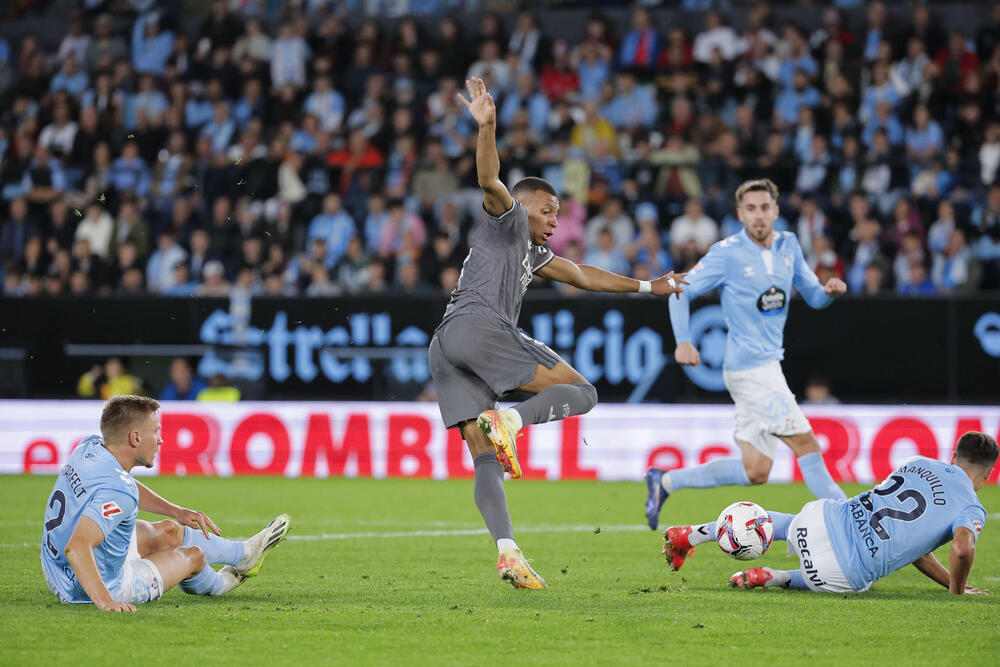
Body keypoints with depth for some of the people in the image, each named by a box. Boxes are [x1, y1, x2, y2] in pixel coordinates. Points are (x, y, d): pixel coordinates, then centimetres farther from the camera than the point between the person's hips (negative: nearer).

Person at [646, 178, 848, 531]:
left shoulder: (788, 246, 10)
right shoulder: (727, 253, -8)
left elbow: (813, 297, 17)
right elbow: (681, 292, -3)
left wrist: (829, 290, -6)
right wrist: (683, 341, -15)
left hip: (768, 364, 8)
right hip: (749, 366, -8)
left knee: (754, 471, 8)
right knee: (806, 445, -10)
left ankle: (666, 481, 19)